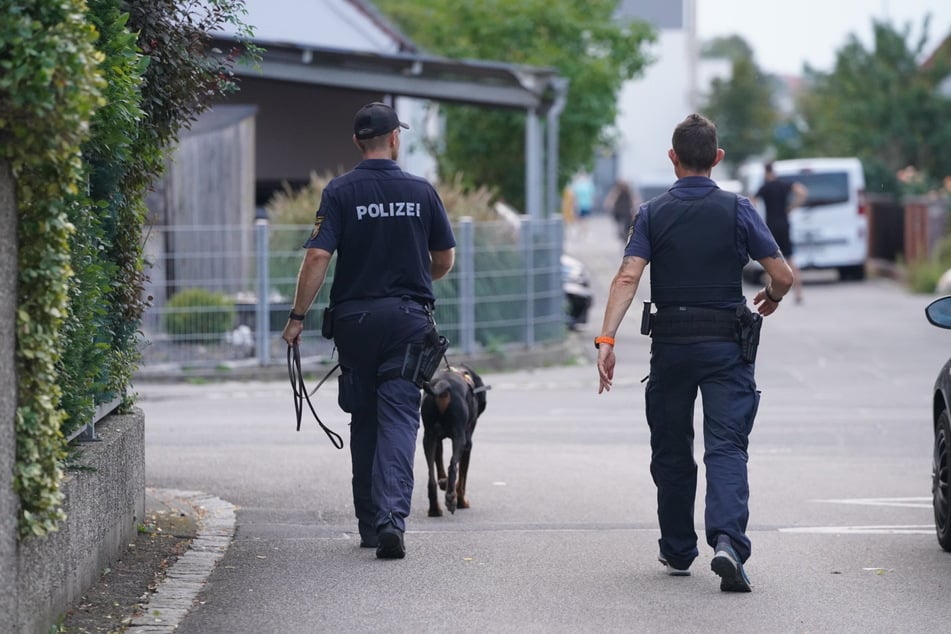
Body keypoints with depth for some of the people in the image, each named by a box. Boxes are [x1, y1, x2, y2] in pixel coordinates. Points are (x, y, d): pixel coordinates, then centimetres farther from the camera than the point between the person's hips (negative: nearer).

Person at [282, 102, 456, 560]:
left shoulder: (340, 192, -4)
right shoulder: (421, 192, 0)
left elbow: (318, 257, -12)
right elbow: (445, 259, 9)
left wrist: (298, 317, -7)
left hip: (354, 316, 0)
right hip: (408, 317, 0)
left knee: (364, 421, 13)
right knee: (398, 418, -4)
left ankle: (369, 523, 18)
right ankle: (391, 517, -22)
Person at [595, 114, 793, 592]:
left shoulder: (653, 214, 1)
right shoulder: (737, 210, -1)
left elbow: (628, 276, -12)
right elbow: (783, 276, -3)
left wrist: (606, 339, -17)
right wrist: (769, 300, 19)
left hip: (670, 345, 1)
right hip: (726, 345, -1)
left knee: (671, 451, 15)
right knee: (726, 446, -6)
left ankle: (677, 552, 24)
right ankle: (727, 541, -27)